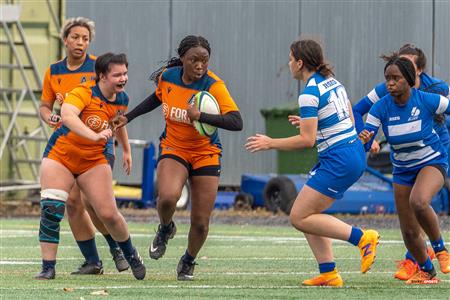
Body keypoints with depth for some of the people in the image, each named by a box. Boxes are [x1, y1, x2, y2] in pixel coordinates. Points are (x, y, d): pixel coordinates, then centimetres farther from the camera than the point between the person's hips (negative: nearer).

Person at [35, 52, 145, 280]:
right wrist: (94, 136, -56)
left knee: (108, 214, -4)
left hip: (94, 161, 4)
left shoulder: (122, 100, -3)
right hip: (60, 156, -4)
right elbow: (67, 115, -44)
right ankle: (48, 267, -11)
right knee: (51, 208, -19)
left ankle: (131, 256, 22)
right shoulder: (84, 93, -24)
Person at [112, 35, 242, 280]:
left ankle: (188, 262, 29)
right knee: (167, 197, -30)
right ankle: (165, 229, 6)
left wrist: (201, 116, -41)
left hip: (205, 154, -1)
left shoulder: (213, 85, -20)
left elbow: (236, 122, -31)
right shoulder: (167, 77, -8)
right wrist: (128, 117, 15)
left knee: (201, 222, -2)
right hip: (173, 148, 1)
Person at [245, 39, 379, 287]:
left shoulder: (309, 94, -14)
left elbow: (307, 140, -17)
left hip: (339, 160, -10)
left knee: (299, 218, -6)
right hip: (355, 153, 10)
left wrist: (270, 143, -7)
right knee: (308, 214, 13)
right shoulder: (332, 81, 13)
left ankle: (361, 237, -12)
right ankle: (328, 273, 7)